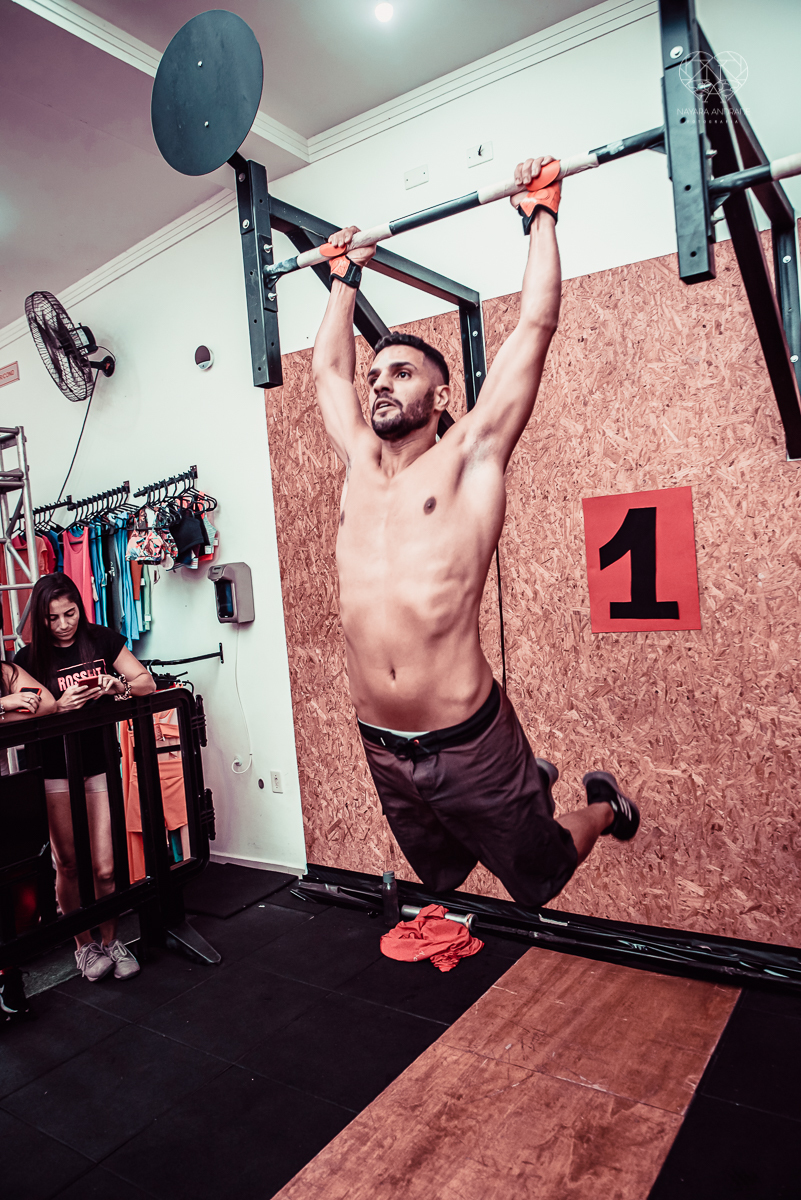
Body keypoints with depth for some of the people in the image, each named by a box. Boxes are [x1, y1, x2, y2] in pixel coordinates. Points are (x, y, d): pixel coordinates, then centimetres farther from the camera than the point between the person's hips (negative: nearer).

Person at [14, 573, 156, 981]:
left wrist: (117, 685, -19)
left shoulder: (102, 640, 1)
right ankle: (83, 943, 29)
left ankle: (110, 940, 24)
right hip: (55, 771, 0)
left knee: (104, 868, 0)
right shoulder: (30, 658, -1)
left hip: (99, 763, 0)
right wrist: (59, 706, -23)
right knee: (68, 865, 8)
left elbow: (147, 682, 1)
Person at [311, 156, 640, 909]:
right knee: (444, 876, 26)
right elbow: (328, 369, 22)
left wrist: (541, 216, 5)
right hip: (382, 748, 6)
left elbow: (534, 327, -5)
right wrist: (346, 279, 30)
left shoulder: (469, 458, -5)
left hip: (465, 741, -5)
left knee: (538, 874, 14)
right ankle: (528, 784, 51)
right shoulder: (359, 465, 8)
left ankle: (603, 808, 44)